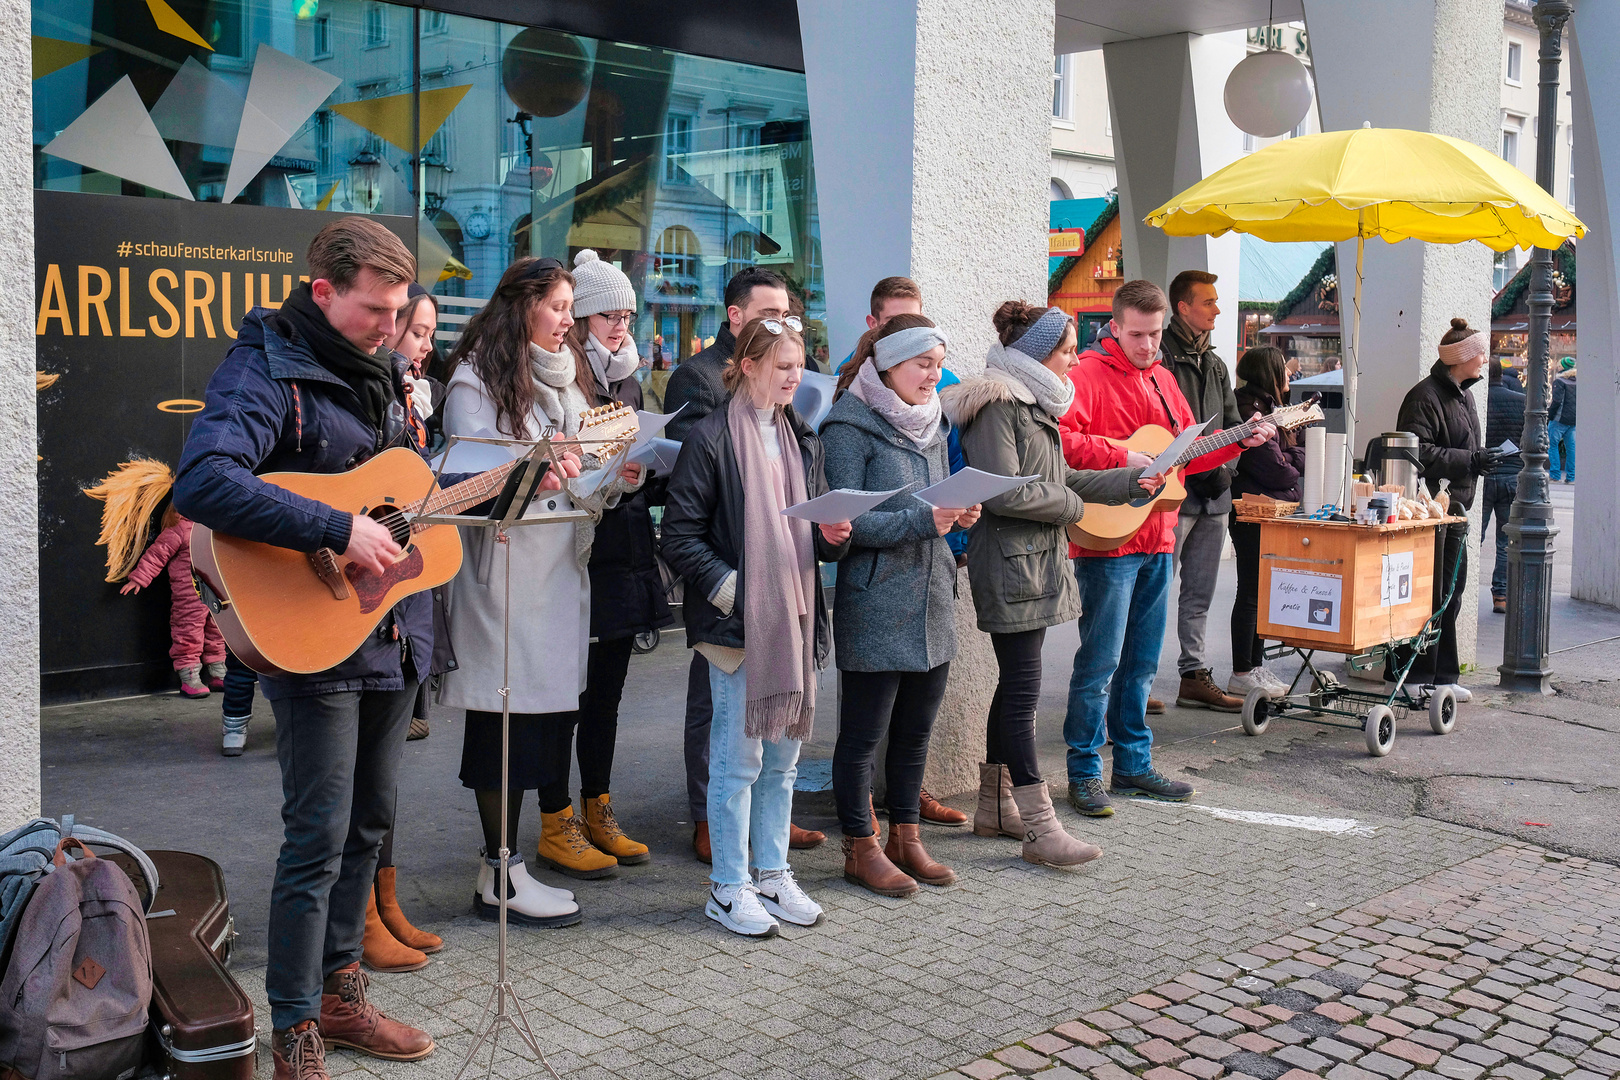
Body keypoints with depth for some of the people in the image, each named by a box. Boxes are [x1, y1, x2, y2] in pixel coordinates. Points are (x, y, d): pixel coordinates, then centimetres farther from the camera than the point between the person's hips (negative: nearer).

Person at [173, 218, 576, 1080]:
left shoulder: (377, 374, 13)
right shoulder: (266, 371, -14)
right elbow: (200, 484, -30)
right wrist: (338, 532, -31)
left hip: (395, 636, 8)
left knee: (366, 823, 16)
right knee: (318, 838, -3)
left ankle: (339, 992, 32)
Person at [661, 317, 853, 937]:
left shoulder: (802, 440, 15)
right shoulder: (712, 438, -6)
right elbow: (679, 536, -9)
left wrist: (833, 535, -2)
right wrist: (730, 589, -18)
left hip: (794, 617, 7)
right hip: (737, 623, -7)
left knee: (783, 755, 13)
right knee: (739, 756, -1)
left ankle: (773, 874, 25)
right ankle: (730, 888, 11)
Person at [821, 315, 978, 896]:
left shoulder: (932, 423, 14)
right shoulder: (849, 427, -10)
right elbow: (845, 521, -16)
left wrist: (960, 514, -1)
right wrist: (923, 520, -23)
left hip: (933, 598, 7)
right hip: (875, 604, -7)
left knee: (916, 727, 15)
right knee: (864, 732, 3)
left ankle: (905, 837, 28)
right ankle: (861, 848, 16)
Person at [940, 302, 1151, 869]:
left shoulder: (1036, 403, 18)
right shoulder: (996, 404, -14)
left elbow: (1060, 478, 22)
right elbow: (1002, 492, -22)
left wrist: (1130, 481, 14)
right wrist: (1069, 504, -9)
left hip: (1038, 562, 10)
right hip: (1011, 565, -10)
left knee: (1014, 684, 14)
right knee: (1022, 688, -9)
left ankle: (996, 805, 24)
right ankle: (1039, 827, -6)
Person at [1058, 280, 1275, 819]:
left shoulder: (1161, 378, 16)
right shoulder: (1089, 375, -9)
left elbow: (1188, 452, 23)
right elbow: (1059, 439, -25)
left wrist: (1240, 441, 11)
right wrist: (1121, 458, -23)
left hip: (1157, 541, 8)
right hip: (1107, 539, -8)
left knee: (1141, 662, 14)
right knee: (1101, 662, -5)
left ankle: (1134, 763, 25)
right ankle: (1084, 772, 6)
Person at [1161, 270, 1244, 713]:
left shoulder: (1215, 364, 19)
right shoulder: (1162, 357, -7)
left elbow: (1230, 424, 22)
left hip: (1214, 491, 8)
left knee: (1200, 592, 12)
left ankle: (1195, 676, 18)